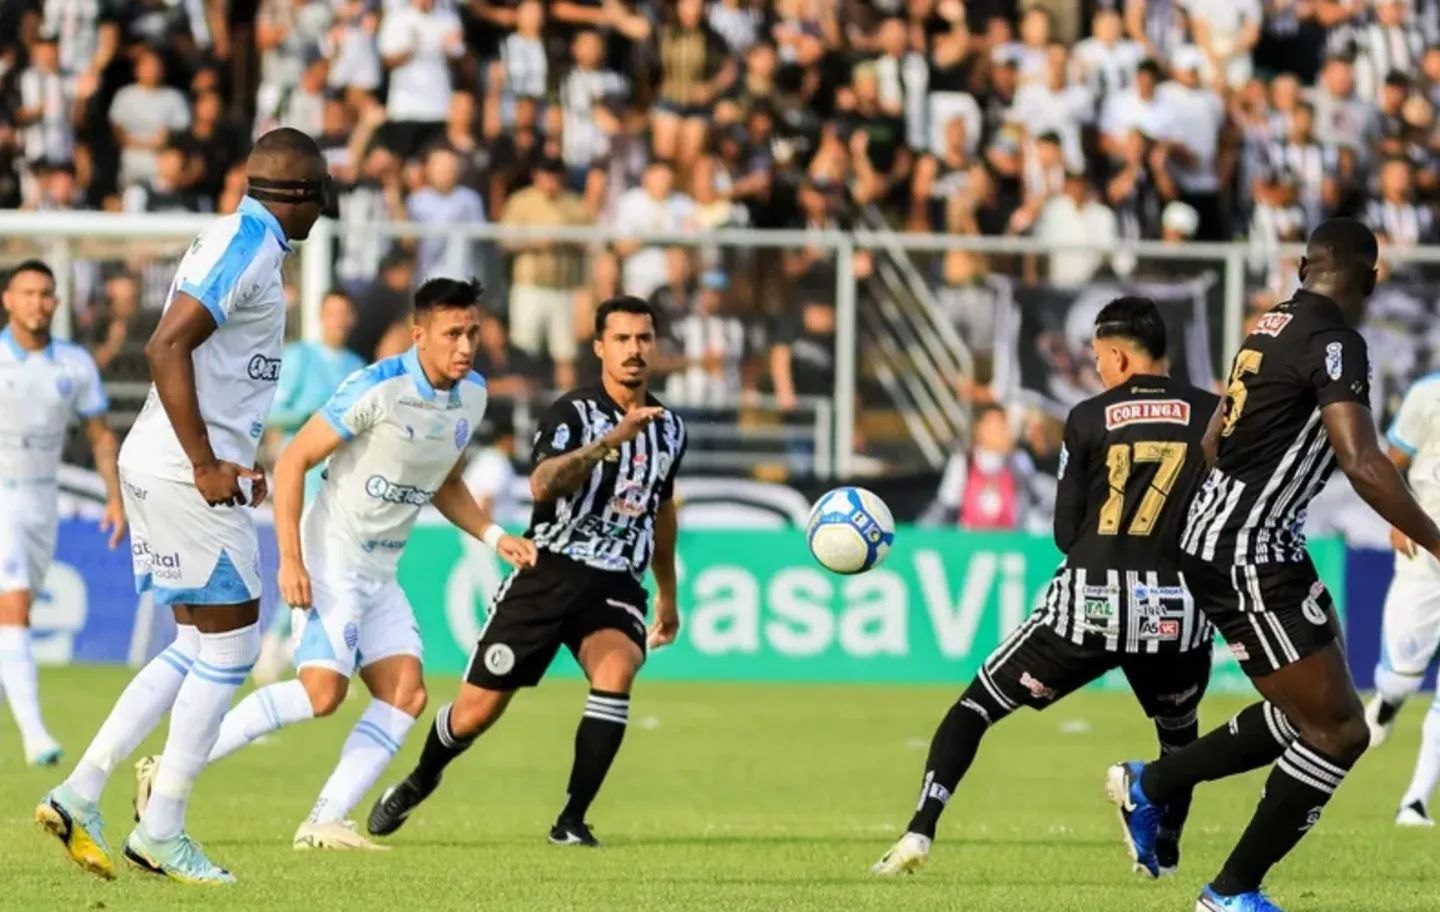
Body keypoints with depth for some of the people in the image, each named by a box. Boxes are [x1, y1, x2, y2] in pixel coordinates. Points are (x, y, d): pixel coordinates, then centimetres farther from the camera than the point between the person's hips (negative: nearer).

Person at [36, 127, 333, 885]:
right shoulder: (249, 246, -13)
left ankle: (80, 795, 9)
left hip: (164, 468, 10)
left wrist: (233, 462, 21)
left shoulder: (236, 241, 16)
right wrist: (206, 464, -21)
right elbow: (166, 347, -22)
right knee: (232, 645, -3)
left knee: (197, 647, 13)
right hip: (185, 472, -10)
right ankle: (161, 831, 0)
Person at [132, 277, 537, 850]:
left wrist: (494, 537, 7)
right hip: (331, 559, -8)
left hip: (381, 573, 8)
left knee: (406, 693, -6)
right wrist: (290, 559, -21)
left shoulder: (472, 395, 5)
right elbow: (293, 461, -16)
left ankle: (325, 822, -6)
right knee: (323, 691, -20)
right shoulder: (377, 389, -19)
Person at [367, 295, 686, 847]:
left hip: (616, 585, 3)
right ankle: (419, 783, 36)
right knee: (478, 709, 3)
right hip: (549, 574, -3)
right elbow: (542, 485, -29)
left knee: (615, 672, -29)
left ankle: (572, 821, -20)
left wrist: (667, 594, 34)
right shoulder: (574, 413, -10)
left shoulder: (669, 428, 9)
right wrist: (611, 441, -41)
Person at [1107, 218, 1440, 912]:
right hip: (1250, 556, -10)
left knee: (1304, 717, 18)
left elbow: (1213, 441, 23)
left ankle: (1149, 785, 26)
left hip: (1213, 537, 10)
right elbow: (1362, 464, -26)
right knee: (1337, 732, -3)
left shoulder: (1271, 326, 12)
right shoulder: (1335, 342, -16)